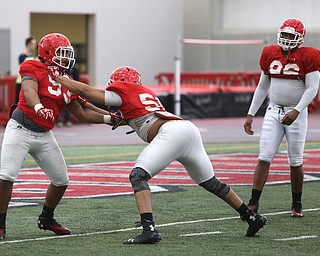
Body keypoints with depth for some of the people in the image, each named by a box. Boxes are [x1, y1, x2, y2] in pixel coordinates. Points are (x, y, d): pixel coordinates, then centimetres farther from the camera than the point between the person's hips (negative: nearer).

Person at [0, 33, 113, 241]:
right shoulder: (34, 69, -11)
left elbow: (82, 113, 14)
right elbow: (29, 90, -31)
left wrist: (110, 118, 7)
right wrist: (39, 107, -51)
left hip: (44, 136, 7)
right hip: (20, 129, -7)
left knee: (62, 181, 9)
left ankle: (46, 219, 32)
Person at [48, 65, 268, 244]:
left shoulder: (122, 93, 9)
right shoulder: (146, 92, 31)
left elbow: (85, 91, 13)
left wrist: (58, 76, 22)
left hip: (172, 132, -8)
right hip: (190, 129, 8)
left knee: (138, 175, -8)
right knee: (210, 182, 22)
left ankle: (149, 229, -25)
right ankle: (252, 217, 28)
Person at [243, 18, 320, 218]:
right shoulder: (270, 54, 7)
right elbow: (262, 87, 15)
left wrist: (296, 111, -24)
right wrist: (250, 115, 13)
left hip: (296, 113, -3)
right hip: (274, 112, 3)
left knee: (296, 162, 2)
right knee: (264, 158, -6)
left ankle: (297, 205, 18)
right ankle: (253, 204, -7)